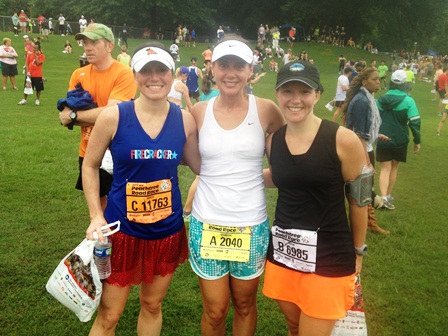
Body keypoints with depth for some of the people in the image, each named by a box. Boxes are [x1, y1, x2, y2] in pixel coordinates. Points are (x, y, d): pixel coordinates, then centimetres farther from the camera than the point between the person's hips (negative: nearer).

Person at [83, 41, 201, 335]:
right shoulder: (113, 116, -12)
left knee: (152, 305, 21)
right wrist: (96, 216, -8)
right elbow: (90, 166, -1)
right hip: (122, 229, -2)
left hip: (168, 230, 2)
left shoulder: (185, 120, -5)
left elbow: (200, 166, 5)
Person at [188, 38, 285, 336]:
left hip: (251, 226, 0)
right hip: (206, 223, 1)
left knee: (244, 304, 18)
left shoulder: (266, 110, -6)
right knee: (215, 310, 11)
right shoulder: (199, 112, -1)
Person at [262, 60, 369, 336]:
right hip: (283, 254, 5)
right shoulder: (272, 140, -2)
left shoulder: (344, 140, -15)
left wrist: (358, 252, 4)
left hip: (330, 258, -4)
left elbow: (358, 200, -4)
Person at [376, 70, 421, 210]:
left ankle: (383, 197, -13)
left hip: (382, 139, 2)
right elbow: (414, 122, -13)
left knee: (385, 168, 3)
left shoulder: (381, 99, 0)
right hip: (399, 140, -1)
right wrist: (417, 141, -3)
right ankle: (388, 196, 25)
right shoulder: (408, 100, -10)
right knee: (394, 167, 16)